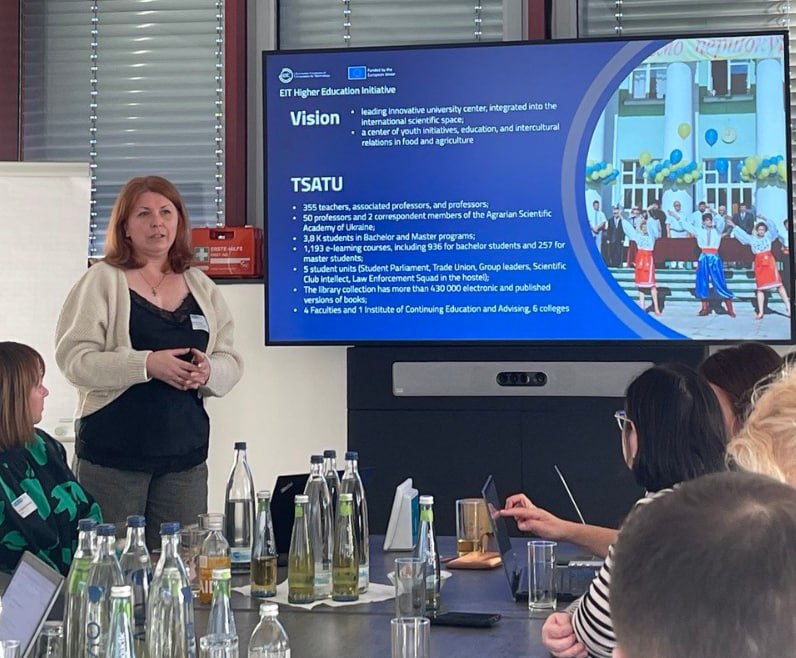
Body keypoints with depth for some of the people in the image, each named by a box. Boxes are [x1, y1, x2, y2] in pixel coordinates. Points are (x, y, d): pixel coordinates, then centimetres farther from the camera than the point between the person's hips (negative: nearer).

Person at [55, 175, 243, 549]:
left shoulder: (201, 287, 13)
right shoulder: (102, 281, 0)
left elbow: (231, 361, 13)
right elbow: (74, 358, -9)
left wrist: (208, 372, -10)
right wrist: (147, 364, -20)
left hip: (186, 454, 4)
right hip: (112, 453, -4)